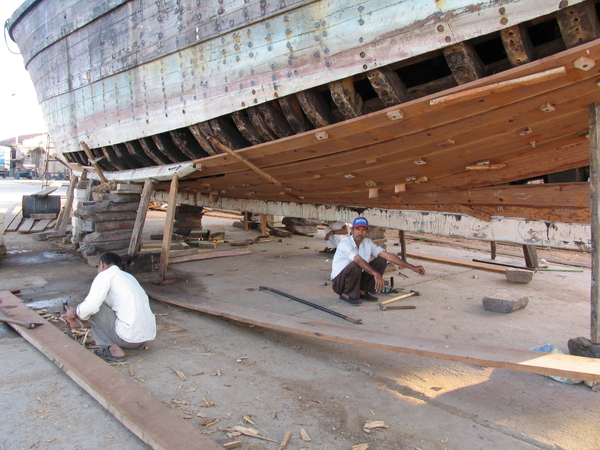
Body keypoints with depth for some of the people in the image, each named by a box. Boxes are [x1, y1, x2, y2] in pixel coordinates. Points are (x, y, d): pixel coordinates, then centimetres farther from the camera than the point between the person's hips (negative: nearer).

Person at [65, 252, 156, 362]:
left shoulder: (105, 275, -1)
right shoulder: (128, 276, 23)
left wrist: (75, 312, 11)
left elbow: (91, 306, -13)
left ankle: (113, 349, -1)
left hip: (129, 337, -9)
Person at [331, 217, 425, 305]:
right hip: (339, 282, -6)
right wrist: (376, 274, -52)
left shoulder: (368, 243, -1)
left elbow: (388, 255, -6)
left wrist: (412, 267, -12)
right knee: (355, 266, -36)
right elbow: (359, 260, -39)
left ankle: (362, 291, 3)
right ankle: (347, 295, -12)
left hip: (355, 280, 6)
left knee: (381, 261, -7)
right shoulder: (345, 244, -22)